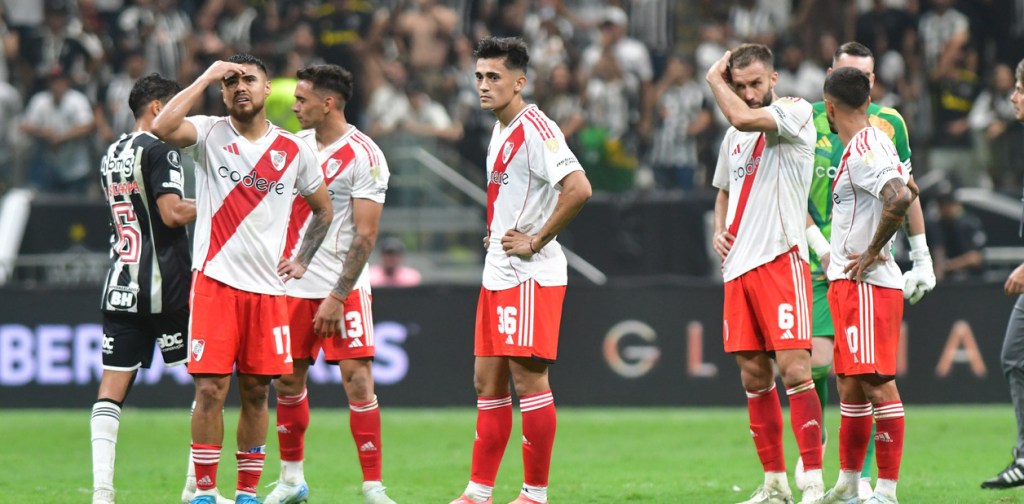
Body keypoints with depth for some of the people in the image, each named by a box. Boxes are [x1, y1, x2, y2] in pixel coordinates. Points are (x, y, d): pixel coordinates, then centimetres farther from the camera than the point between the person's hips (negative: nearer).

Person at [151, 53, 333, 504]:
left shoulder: (294, 150, 8)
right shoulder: (210, 134, 0)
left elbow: (323, 210, 23)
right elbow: (163, 128, -21)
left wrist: (302, 260, 13)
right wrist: (207, 78, -14)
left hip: (268, 287, 3)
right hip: (215, 280, -3)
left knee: (256, 392, 6)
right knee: (210, 390, -8)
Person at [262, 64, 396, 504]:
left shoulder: (364, 157, -11)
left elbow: (365, 235, -14)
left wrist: (338, 296, -18)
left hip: (343, 287, -6)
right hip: (294, 285, 6)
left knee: (357, 378, -11)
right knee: (287, 381, 8)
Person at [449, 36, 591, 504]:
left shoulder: (535, 129, -15)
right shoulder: (500, 132, 15)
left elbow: (578, 189, -26)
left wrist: (535, 242, -20)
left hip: (530, 275, -10)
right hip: (497, 273, 10)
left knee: (528, 378, -7)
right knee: (487, 382, 10)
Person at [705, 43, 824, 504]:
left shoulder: (797, 112, -5)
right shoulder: (734, 136, 18)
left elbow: (742, 118, -22)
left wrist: (714, 79, -5)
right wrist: (718, 231, 11)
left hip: (782, 258, -8)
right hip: (739, 265, 8)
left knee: (794, 369, -14)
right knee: (753, 375, 7)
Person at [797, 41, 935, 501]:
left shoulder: (889, 123, 6)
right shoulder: (808, 121, 0)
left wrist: (921, 257, 13)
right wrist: (821, 247, -10)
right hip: (822, 264, -1)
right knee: (818, 359, -12)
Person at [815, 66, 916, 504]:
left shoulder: (862, 152, -16)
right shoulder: (875, 144, 14)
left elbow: (900, 198, -32)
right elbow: (908, 191, 29)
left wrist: (872, 251, -20)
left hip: (867, 284, -11)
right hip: (847, 284, 11)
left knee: (877, 383, -10)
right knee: (850, 385, 15)